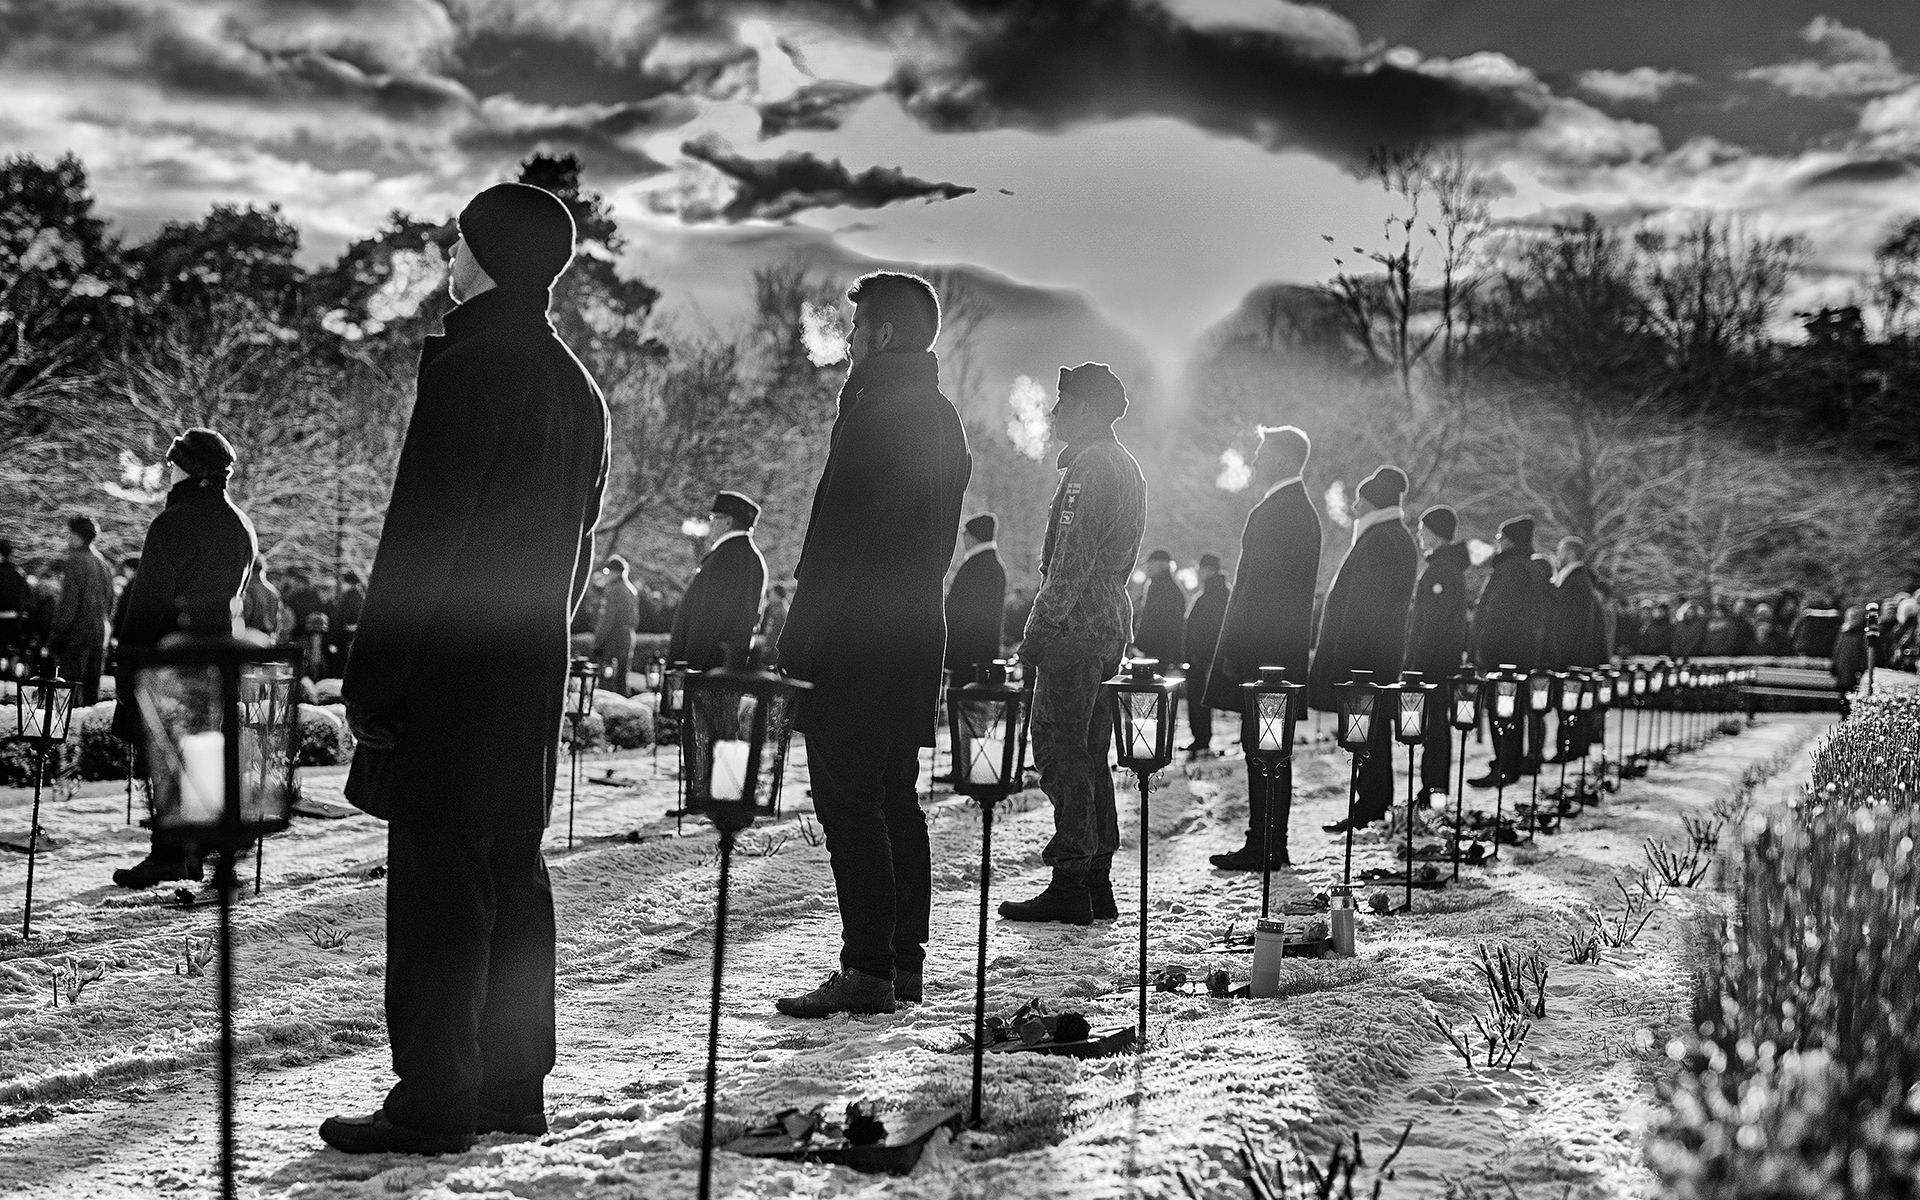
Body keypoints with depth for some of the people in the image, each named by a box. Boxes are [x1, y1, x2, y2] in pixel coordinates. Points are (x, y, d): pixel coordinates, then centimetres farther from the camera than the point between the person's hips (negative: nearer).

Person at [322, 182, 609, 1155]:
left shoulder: (469, 372, -13)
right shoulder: (576, 389, 15)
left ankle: (436, 1100, 0)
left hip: (450, 672, -9)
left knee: (437, 883, -4)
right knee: (511, 877, 13)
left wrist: (370, 677, -13)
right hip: (533, 674, 9)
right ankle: (513, 1086, 19)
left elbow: (419, 536, -16)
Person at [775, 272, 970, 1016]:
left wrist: (798, 637, -14)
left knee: (848, 801, -6)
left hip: (857, 638, -9)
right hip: (918, 631, 9)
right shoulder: (942, 416, 16)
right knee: (896, 798, 13)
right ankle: (904, 962, 18)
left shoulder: (875, 412, -13)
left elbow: (837, 535, -17)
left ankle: (867, 970, -7)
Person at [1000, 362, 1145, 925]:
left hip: (1075, 628, -10)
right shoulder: (1126, 467, 18)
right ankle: (1097, 882, 16)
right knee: (1090, 757, 13)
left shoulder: (1088, 470, -13)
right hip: (1111, 627, 10)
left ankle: (1069, 886, -6)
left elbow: (1071, 565, -19)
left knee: (1060, 753, -7)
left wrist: (1039, 629, -16)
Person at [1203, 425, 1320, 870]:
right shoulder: (1302, 509, 17)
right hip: (1287, 648, 10)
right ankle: (1273, 845, 17)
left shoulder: (1272, 513, -14)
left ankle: (1261, 846, -5)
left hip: (1263, 649, -10)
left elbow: (1257, 586, -19)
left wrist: (1234, 651, -18)